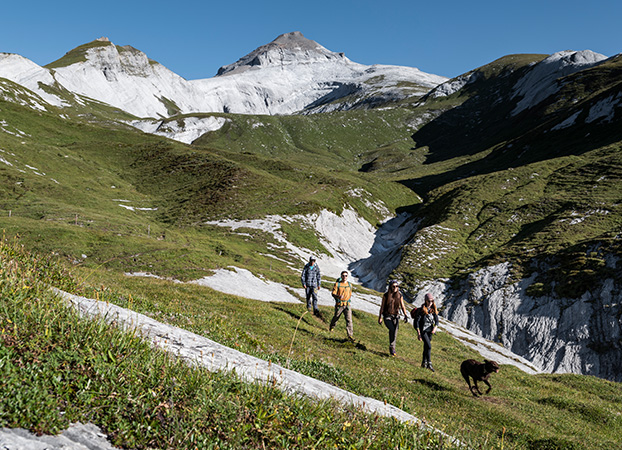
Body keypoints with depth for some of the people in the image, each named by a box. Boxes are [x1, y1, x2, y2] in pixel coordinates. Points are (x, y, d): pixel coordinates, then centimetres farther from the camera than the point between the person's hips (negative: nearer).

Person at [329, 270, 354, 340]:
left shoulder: (349, 285, 7)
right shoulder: (337, 284, -6)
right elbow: (333, 293, -13)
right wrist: (338, 296, -30)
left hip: (347, 305, 2)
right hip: (339, 305, -2)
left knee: (349, 319, -9)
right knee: (336, 317, 15)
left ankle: (350, 335, -11)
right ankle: (331, 327, 45)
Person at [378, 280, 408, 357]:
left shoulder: (400, 295, 1)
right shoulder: (386, 295, -6)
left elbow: (402, 306, 5)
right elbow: (382, 306, 0)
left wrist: (405, 315, -10)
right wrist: (380, 317, 0)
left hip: (395, 316, 3)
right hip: (387, 316, -3)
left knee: (395, 333, -3)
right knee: (392, 329, -23)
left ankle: (392, 349, 12)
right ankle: (392, 348, -10)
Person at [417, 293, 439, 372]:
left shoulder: (434, 309, 2)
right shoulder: (422, 310, -13)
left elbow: (437, 320, 2)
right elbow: (417, 322, -11)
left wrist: (435, 328, -18)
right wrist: (418, 333, -14)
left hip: (430, 330, 5)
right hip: (423, 330, -5)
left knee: (426, 347, 13)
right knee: (429, 346, -17)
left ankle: (424, 363, 27)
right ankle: (429, 364, -12)